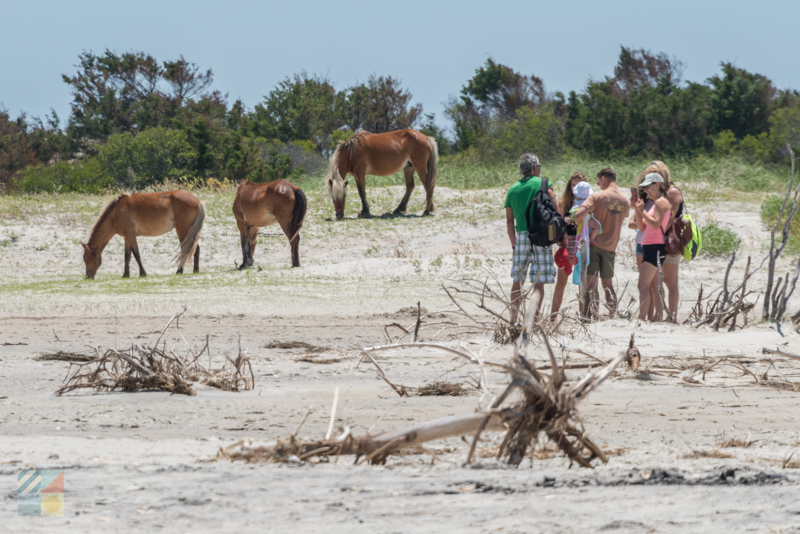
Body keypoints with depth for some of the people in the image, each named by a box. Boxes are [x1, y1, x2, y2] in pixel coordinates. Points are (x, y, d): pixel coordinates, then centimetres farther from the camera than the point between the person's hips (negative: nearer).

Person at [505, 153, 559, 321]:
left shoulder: (513, 190, 13)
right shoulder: (543, 184, 0)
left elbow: (509, 221, 15)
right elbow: (555, 211, -5)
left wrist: (514, 244, 22)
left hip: (521, 236, 4)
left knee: (517, 280, 10)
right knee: (539, 281, -4)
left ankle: (513, 319, 10)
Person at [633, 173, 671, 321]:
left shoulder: (661, 202, -8)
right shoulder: (655, 203, 21)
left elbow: (656, 225, -20)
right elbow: (642, 226, 19)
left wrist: (642, 210, -14)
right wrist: (638, 210, 8)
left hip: (655, 247, -11)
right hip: (649, 247, 11)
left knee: (643, 286, -15)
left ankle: (641, 319, -22)